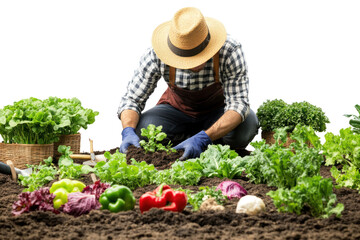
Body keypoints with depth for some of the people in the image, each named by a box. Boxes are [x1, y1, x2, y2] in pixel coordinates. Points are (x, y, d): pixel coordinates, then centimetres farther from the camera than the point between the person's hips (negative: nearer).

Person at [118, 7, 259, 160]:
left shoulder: (230, 51, -32)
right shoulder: (154, 56, -27)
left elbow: (238, 103, -35)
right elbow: (132, 99, -19)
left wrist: (202, 139, -49)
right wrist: (128, 132, -42)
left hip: (218, 110, -1)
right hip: (177, 109, 1)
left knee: (247, 123, -34)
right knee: (142, 129, -30)